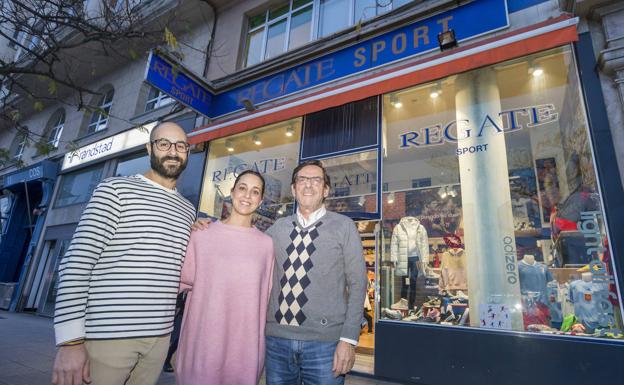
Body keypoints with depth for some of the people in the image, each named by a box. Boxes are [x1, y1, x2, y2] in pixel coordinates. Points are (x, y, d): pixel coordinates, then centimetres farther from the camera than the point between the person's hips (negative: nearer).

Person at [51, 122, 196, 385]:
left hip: (160, 336, 5)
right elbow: (76, 262, -10)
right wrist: (71, 340, -14)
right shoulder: (116, 189, -5)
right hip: (107, 335, -5)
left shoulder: (188, 210, 11)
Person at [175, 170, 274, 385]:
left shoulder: (266, 243, 2)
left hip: (246, 344, 2)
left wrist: (259, 336, 12)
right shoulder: (202, 234, -3)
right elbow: (186, 278, 1)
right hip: (202, 342, -1)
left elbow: (265, 294, 9)